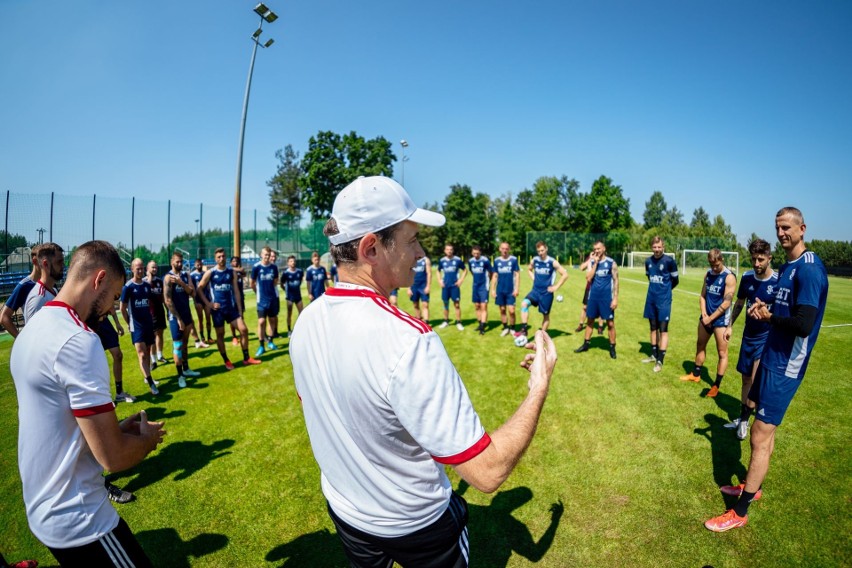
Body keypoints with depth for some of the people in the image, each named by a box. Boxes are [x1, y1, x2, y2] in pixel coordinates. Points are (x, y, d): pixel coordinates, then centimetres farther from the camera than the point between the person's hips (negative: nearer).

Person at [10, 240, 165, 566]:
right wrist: (147, 438, -6)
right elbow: (114, 456, -25)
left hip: (43, 510, 9)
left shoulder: (32, 329, 5)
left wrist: (113, 428, 8)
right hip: (79, 523, -9)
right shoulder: (78, 341, -26)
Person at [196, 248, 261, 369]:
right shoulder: (210, 273, -4)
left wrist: (240, 310, 3)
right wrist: (208, 303, -9)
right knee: (220, 334, 5)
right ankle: (226, 361, 19)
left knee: (244, 329, -4)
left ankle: (246, 358, 8)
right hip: (218, 309, -2)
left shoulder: (232, 272, 4)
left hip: (231, 307, 2)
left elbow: (236, 292, 6)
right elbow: (199, 289, 0)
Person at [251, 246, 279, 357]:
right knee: (261, 321, -8)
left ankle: (270, 341, 24)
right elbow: (252, 283, 1)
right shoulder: (256, 267, -8)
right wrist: (259, 293, 9)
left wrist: (270, 290, 11)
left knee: (273, 319, 10)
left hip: (273, 298, 3)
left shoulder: (274, 267, 0)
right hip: (262, 299, -3)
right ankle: (261, 346, 1)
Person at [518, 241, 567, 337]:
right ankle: (524, 330, -19)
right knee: (524, 304, -22)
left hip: (546, 292, -3)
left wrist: (556, 287, -11)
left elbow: (565, 274, -10)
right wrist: (534, 279, 8)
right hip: (535, 290, 3)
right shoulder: (534, 260, 2)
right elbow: (529, 269, 24)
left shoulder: (552, 262, -11)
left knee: (546, 315, 7)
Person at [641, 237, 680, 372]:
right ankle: (654, 355, 26)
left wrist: (664, 290, 11)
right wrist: (655, 289, 14)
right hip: (651, 298, 5)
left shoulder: (669, 261, -11)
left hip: (664, 300, -5)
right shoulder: (648, 261, 3)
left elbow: (676, 280, -1)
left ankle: (660, 361, 0)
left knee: (663, 329, -4)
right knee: (653, 328, 14)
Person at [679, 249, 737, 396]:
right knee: (700, 345, 18)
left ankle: (716, 385, 8)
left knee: (722, 353, 0)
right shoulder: (708, 274, 5)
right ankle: (696, 374, 35)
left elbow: (726, 303, -18)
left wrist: (710, 318, -14)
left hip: (720, 320, -7)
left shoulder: (729, 277, -16)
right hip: (706, 317, 7)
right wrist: (704, 313, -6)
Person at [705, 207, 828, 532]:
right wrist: (763, 310, 1)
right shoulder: (787, 267, 11)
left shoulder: (809, 269, -19)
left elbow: (804, 324, -27)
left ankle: (740, 513, 8)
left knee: (760, 438, -3)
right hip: (771, 357, 9)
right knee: (764, 430, 20)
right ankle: (753, 487, 37)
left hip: (784, 368, -9)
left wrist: (768, 317, -11)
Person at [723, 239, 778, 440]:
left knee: (755, 380, -11)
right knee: (746, 379, 14)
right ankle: (742, 417, 28)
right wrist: (730, 325, 11)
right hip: (748, 336, 5)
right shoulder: (747, 277, -1)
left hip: (767, 338, -5)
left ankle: (745, 419, 7)